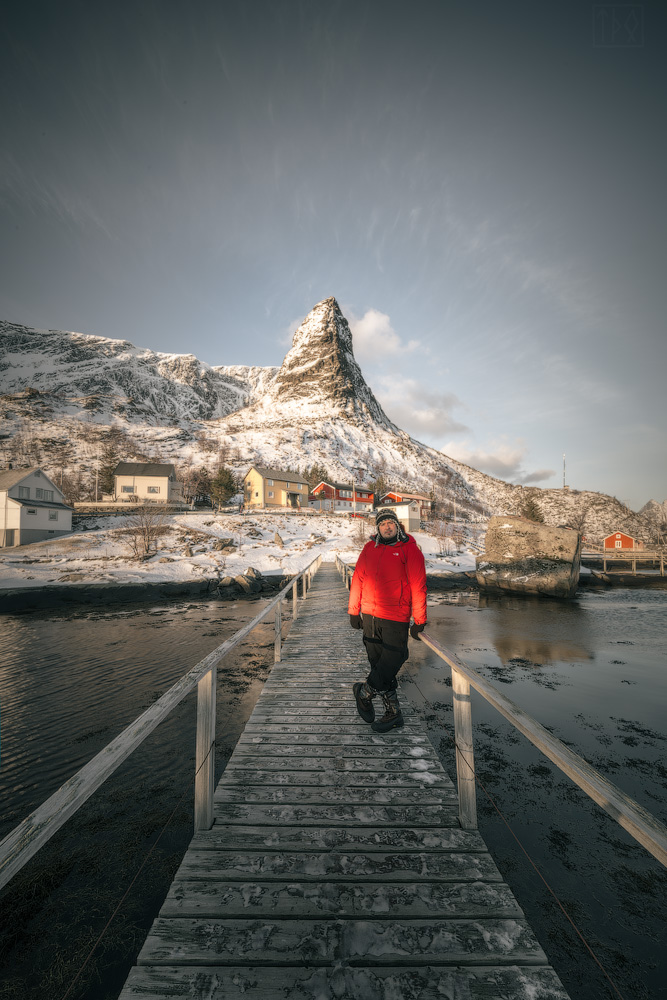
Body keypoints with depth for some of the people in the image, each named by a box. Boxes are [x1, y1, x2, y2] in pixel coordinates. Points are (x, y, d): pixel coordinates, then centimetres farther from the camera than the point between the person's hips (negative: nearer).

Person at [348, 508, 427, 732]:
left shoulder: (409, 549, -5)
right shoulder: (370, 548, 8)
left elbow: (418, 586, -6)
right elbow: (358, 579, 12)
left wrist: (419, 620, -8)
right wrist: (353, 610, 11)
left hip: (396, 618, -4)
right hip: (369, 615, 4)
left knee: (390, 663, -3)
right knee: (378, 665, 10)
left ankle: (364, 692, 25)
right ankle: (393, 713, 27)